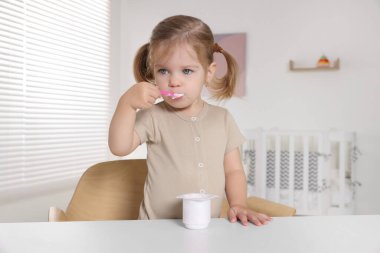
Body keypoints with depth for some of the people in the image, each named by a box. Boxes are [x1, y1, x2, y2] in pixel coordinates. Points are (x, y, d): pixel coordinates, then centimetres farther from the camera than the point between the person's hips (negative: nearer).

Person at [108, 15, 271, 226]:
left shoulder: (222, 118, 6)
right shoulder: (153, 116, -1)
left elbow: (234, 170, 9)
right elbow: (119, 147, -12)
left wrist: (238, 205, -7)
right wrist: (127, 103, -22)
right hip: (158, 228, -3)